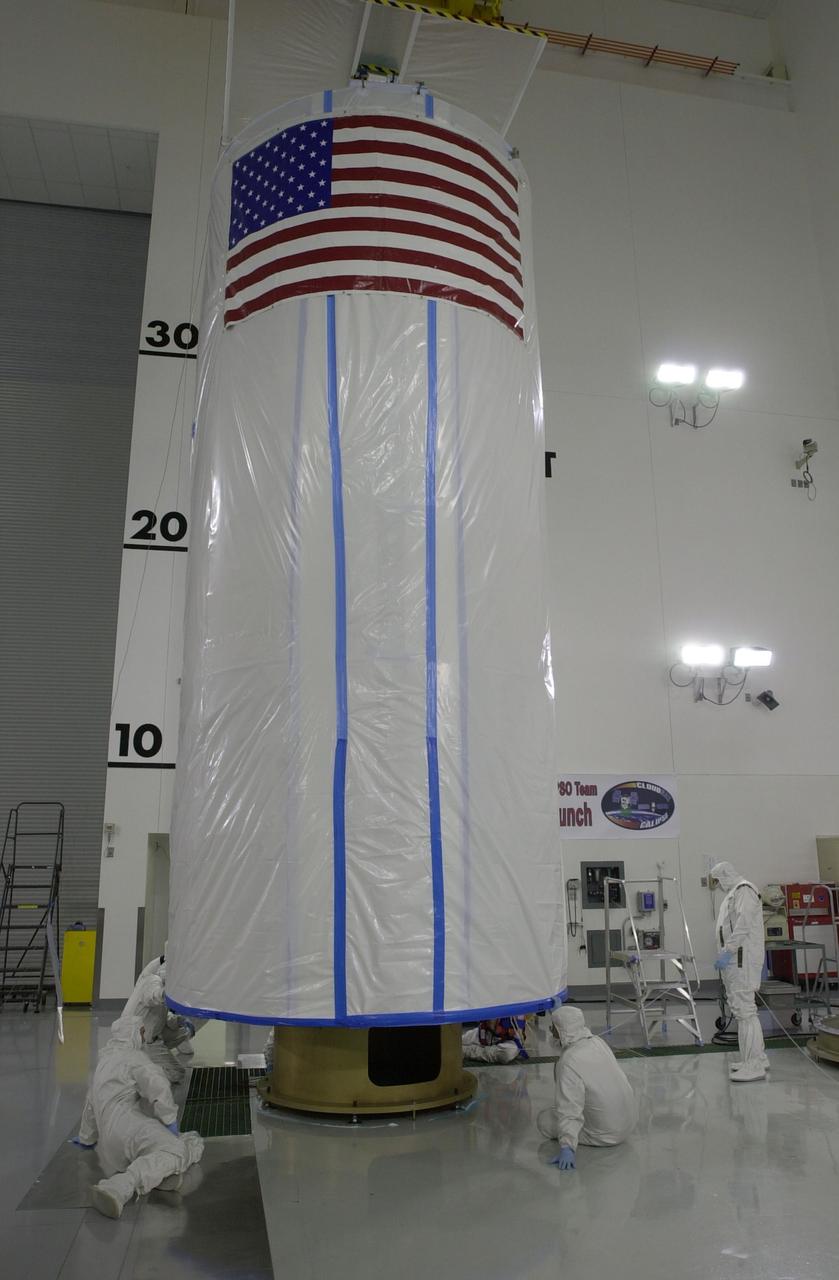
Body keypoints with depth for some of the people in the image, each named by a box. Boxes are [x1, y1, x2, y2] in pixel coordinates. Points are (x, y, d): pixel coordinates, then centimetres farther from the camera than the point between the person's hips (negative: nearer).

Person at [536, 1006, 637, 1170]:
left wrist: (567, 1147, -35)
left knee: (543, 1120, 3)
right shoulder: (597, 1041, -3)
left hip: (606, 1134, -7)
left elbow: (570, 1111, -33)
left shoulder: (569, 1063, -27)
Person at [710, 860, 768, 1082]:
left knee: (744, 1009, -10)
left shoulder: (744, 890, -12)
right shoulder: (733, 893, 20)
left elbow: (743, 925, -22)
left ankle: (753, 1066, -7)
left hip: (741, 957, -11)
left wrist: (727, 951, -25)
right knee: (742, 1008, 16)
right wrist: (726, 953, 17)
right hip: (736, 958, 11)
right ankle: (758, 1058, 26)